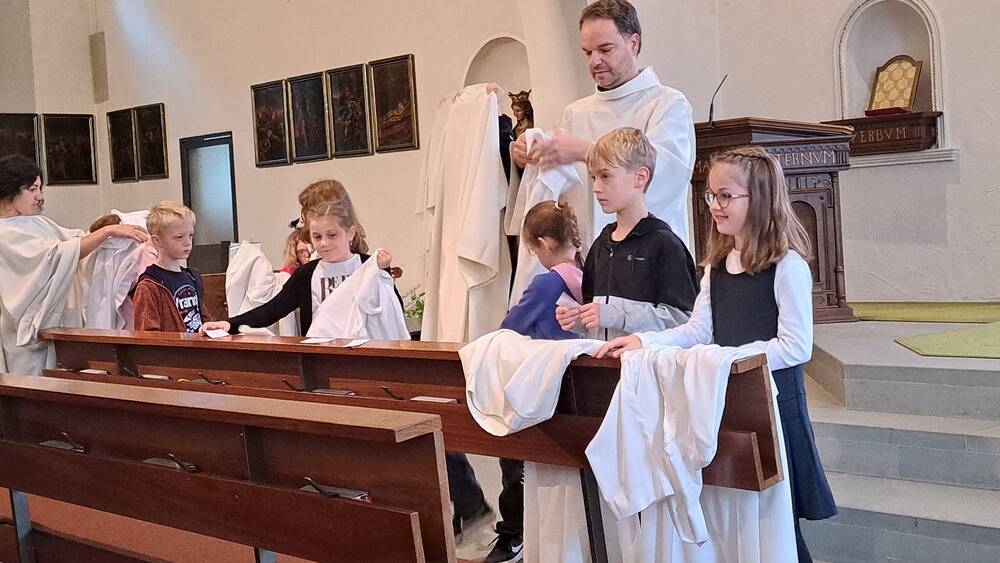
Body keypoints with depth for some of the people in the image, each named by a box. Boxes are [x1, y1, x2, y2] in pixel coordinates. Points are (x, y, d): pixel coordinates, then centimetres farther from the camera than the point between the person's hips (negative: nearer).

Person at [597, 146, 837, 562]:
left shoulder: (787, 265, -13)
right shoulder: (717, 265, 10)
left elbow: (796, 346, -16)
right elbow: (699, 329, 7)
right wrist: (645, 342, -7)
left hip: (774, 397, -6)